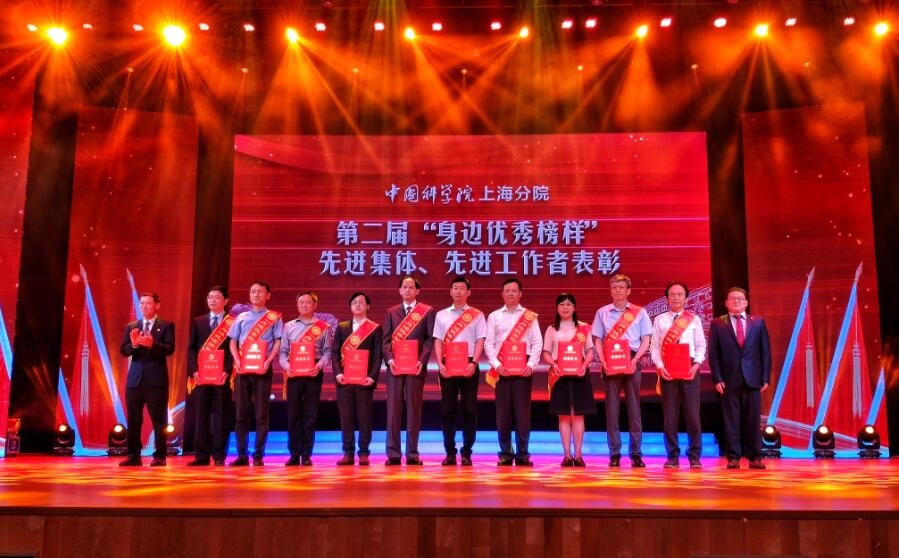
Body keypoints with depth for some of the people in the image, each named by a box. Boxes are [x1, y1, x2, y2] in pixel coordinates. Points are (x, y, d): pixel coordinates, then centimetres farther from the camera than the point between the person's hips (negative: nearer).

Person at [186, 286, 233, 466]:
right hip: (201, 375, 3)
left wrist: (227, 371, -13)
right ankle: (202, 455, 9)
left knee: (220, 416, 0)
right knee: (201, 416, 4)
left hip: (222, 376, -3)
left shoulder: (233, 322, 4)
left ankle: (219, 456, 5)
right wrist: (194, 370, -4)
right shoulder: (198, 322, 15)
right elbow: (191, 348, 10)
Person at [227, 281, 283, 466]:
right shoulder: (241, 317, 16)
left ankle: (258, 455, 0)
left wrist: (268, 361, -13)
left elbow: (278, 342, 1)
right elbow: (233, 342, 12)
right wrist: (237, 360, -5)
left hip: (262, 369, -3)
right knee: (240, 413, 1)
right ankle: (242, 455, 6)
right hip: (243, 369, 3)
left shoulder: (274, 317, 8)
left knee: (261, 414, -4)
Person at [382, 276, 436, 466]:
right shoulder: (391, 312, 15)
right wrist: (389, 359, -8)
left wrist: (422, 360, -12)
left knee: (414, 409, 1)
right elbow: (386, 339, 8)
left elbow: (430, 338, 0)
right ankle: (393, 453, 3)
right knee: (393, 409, 0)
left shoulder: (427, 311, 7)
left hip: (416, 367, -2)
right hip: (395, 367, 2)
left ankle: (412, 453, 6)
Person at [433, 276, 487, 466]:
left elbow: (480, 341, 0)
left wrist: (473, 363, -14)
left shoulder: (477, 315, 6)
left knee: (469, 409, 0)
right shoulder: (441, 315, 11)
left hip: (468, 366, -1)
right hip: (447, 366, 2)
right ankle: (450, 453, 8)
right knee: (447, 409, 2)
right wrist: (440, 363, -7)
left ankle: (467, 453, 7)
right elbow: (438, 341, 7)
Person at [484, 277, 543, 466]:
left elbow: (537, 343, 5)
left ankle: (522, 453, 6)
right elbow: (489, 343, 5)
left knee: (523, 411, -1)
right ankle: (505, 453, 9)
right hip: (501, 369, 1)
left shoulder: (530, 316, 9)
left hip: (523, 368, 0)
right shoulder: (494, 316, 10)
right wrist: (496, 364, -8)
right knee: (503, 411, 1)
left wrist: (531, 364, -8)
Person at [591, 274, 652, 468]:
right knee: (612, 407, 0)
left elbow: (646, 340, 4)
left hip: (631, 362, 0)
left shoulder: (639, 312, 7)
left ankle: (636, 453, 6)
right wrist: (603, 360, -8)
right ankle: (614, 453, 5)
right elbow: (597, 340, 8)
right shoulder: (602, 312, 9)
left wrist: (635, 359, -10)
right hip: (610, 363, 1)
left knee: (634, 406, 0)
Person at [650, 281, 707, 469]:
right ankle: (672, 457, 11)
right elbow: (654, 346, 4)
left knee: (692, 414, 0)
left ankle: (695, 457, 10)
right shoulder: (659, 320, 8)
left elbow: (701, 345, 6)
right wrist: (660, 366, -9)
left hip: (689, 369, 0)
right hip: (667, 370, 0)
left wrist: (696, 364, -9)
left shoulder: (694, 319, 9)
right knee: (669, 415, 3)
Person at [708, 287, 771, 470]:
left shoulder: (758, 322, 10)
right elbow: (713, 354, 1)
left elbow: (765, 351, 8)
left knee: (753, 419, 4)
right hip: (729, 379, -1)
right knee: (731, 420, 2)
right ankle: (733, 457, 8)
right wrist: (717, 379, -7)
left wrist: (766, 377, 1)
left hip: (752, 379, 1)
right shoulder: (717, 324, 5)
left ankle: (754, 457, 11)